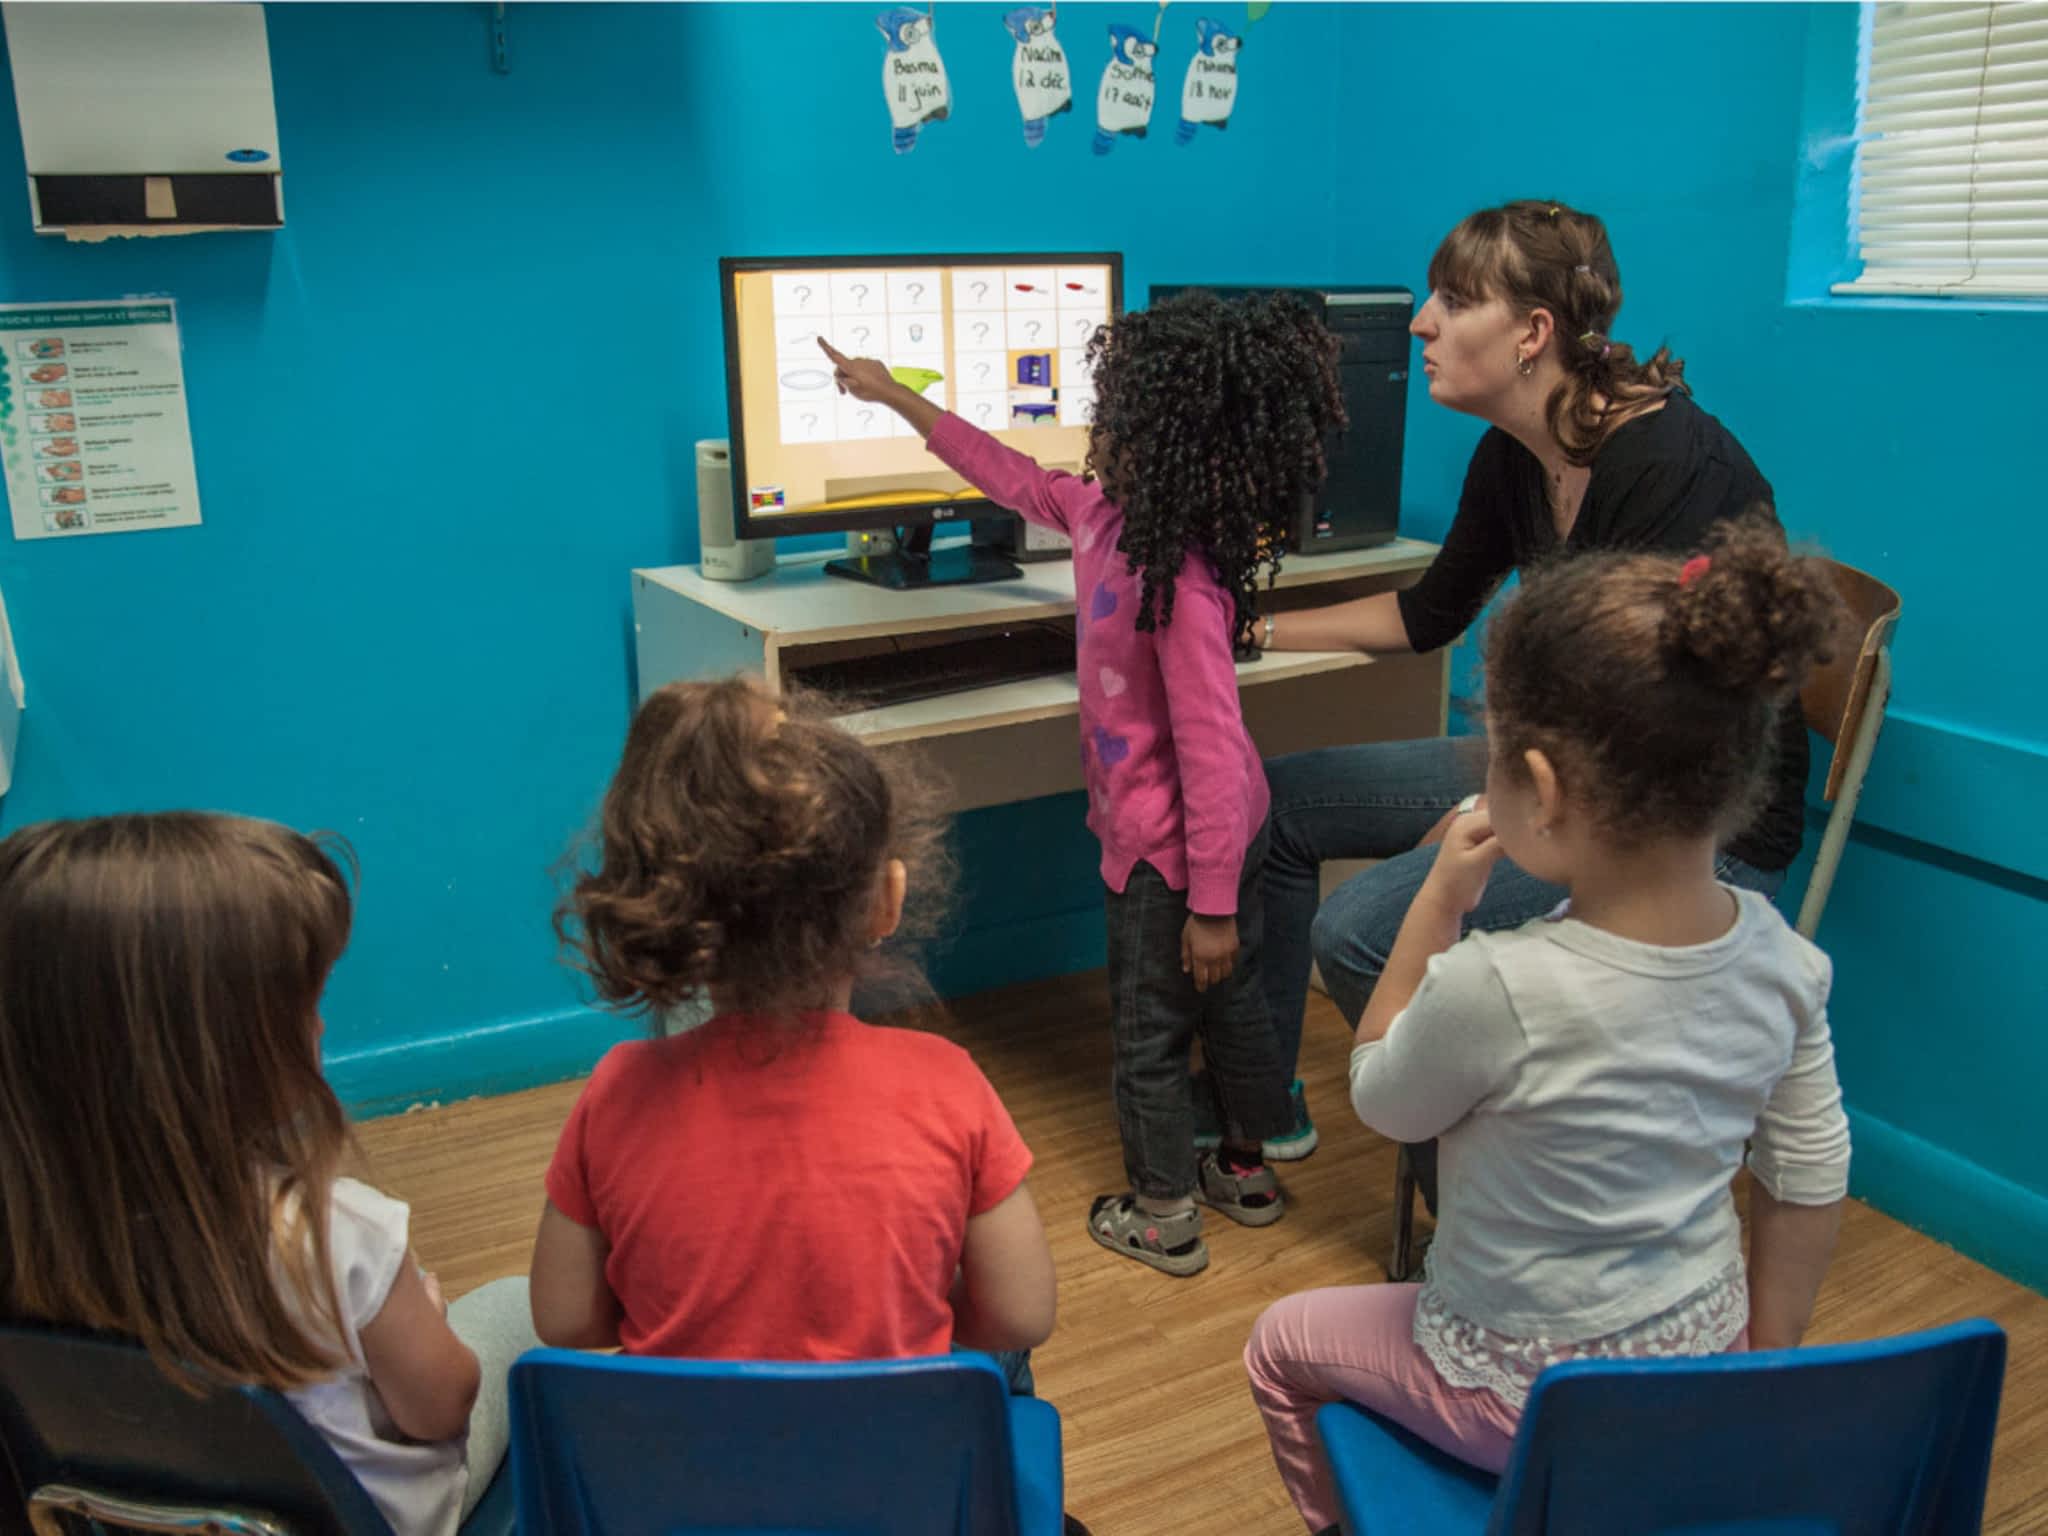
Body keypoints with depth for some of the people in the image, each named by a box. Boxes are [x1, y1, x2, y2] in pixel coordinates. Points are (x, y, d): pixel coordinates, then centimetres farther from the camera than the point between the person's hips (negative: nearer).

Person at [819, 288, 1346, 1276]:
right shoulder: (1105, 513, -4)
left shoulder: (1182, 583, -31)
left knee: (1149, 1030, 10)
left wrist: (1211, 904, -24)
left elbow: (1212, 750, -30)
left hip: (1170, 850, -9)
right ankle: (1245, 1168, 44)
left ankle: (1162, 1215, 30)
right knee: (1228, 997, 23)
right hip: (1217, 832, 9)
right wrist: (895, 397, 21)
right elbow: (1014, 480, 14)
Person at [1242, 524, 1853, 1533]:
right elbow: (1810, 1176, -2)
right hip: (1701, 1370, 6)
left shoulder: (1491, 990, -34)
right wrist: (1768, 1343, 14)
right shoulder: (1780, 960, -16)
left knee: (1283, 1344, 20)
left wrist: (1439, 899, -14)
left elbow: (1379, 1101, -12)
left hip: (1521, 1402, -6)